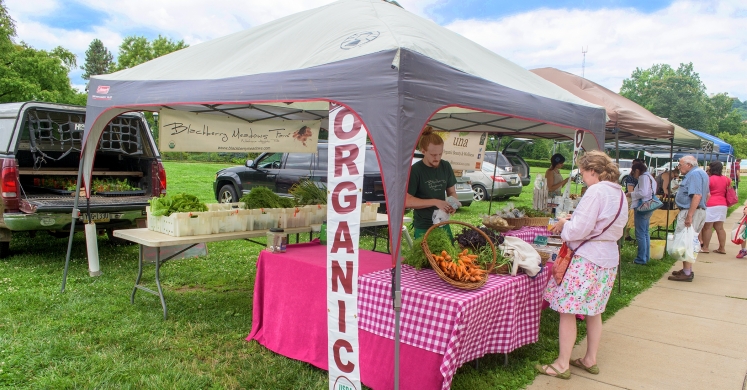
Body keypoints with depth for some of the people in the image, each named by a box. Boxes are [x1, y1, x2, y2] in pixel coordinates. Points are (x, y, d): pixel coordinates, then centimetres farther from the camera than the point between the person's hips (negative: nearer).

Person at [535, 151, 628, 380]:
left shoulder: (596, 191, -17)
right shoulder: (619, 194, 11)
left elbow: (579, 229, -22)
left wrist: (564, 225, -1)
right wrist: (569, 225, 14)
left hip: (587, 258, -9)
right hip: (609, 258, 10)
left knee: (567, 311, 0)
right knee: (593, 311, 19)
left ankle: (562, 365, 8)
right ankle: (590, 360, 30)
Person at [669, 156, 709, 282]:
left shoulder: (694, 174, -16)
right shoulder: (701, 173, 19)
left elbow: (697, 196, -26)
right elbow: (707, 195, 25)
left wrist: (689, 215, -28)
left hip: (691, 212, -11)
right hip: (700, 211, 11)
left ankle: (686, 273, -4)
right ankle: (687, 270, 24)